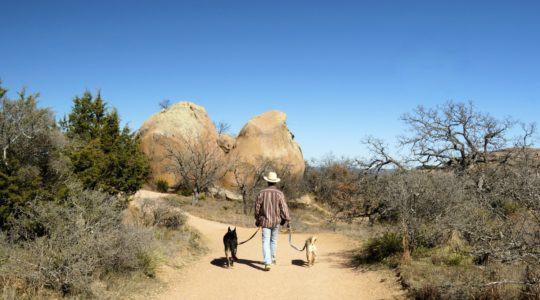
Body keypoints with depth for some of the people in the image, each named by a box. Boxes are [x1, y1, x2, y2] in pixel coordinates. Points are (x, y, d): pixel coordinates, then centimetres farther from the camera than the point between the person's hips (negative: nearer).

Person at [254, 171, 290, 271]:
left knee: (266, 241, -3)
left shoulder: (262, 192, -5)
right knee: (273, 240, 20)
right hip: (276, 221, 1)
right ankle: (272, 258, 36)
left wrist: (257, 219, 15)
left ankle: (267, 262, -16)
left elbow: (257, 206, 2)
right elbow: (284, 207, -9)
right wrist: (287, 220, 2)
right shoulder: (279, 193, -8)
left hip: (265, 221, -1)